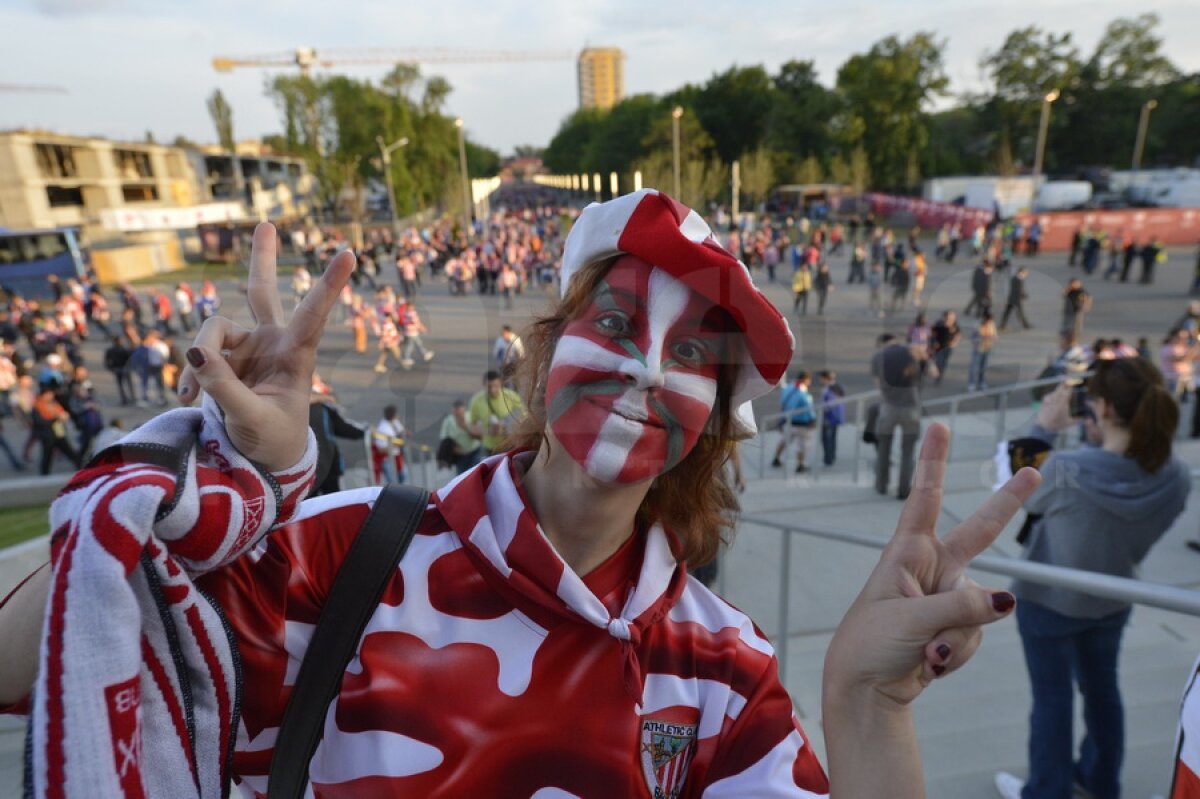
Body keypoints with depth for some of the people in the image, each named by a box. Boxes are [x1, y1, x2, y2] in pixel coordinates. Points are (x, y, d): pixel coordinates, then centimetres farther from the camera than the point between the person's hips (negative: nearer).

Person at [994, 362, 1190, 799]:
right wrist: (1099, 441, -6)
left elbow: (1023, 499, -14)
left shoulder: (1066, 469, -35)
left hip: (1047, 600, -5)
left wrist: (1044, 430, -10)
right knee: (1102, 688, 27)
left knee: (1052, 698, 13)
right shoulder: (1177, 478, -18)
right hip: (1112, 602, 5)